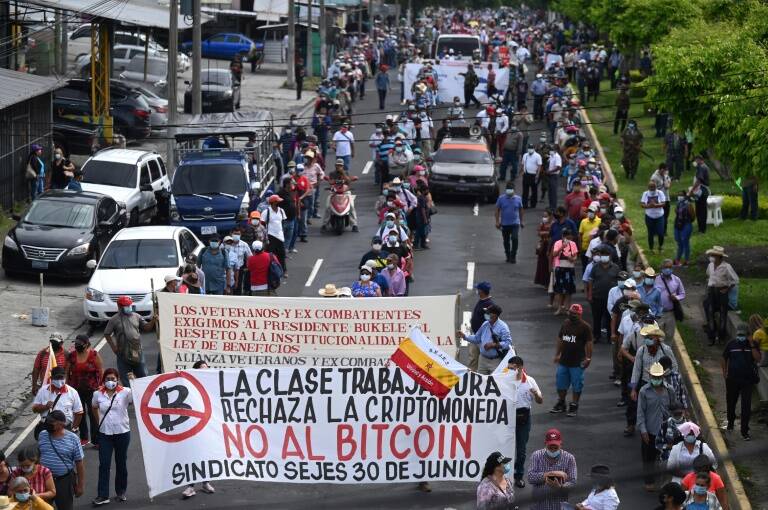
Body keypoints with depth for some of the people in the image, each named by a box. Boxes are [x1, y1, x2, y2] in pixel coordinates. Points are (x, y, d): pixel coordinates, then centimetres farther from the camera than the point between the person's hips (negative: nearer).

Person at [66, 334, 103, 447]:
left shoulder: (94, 355, -8)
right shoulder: (72, 355, 3)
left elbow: (101, 372, -5)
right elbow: (68, 372, 9)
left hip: (91, 390, -4)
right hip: (76, 390, 4)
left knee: (93, 414, -2)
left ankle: (96, 440, 3)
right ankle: (84, 438, 26)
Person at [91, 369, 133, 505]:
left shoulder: (125, 392, -8)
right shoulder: (98, 394, 1)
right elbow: (94, 408, 20)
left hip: (122, 433, -1)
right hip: (105, 434, 1)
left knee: (121, 464, 12)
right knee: (104, 464, -4)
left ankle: (121, 492, 27)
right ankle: (102, 495, -2)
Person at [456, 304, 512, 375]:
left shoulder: (502, 327, -12)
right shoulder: (485, 324, 8)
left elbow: (508, 343, -17)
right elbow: (476, 338, 18)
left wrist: (493, 345, -23)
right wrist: (464, 336, 8)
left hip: (495, 361, -6)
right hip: (483, 359, 6)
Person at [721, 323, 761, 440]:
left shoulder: (753, 344, -3)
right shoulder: (731, 344, 0)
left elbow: (758, 359, -15)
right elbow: (724, 359, 11)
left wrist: (752, 346, -23)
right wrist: (724, 371, 3)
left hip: (748, 379, -2)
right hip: (733, 379, 2)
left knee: (746, 405, -6)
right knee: (731, 403, 18)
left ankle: (744, 431, -3)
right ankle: (730, 423, 43)